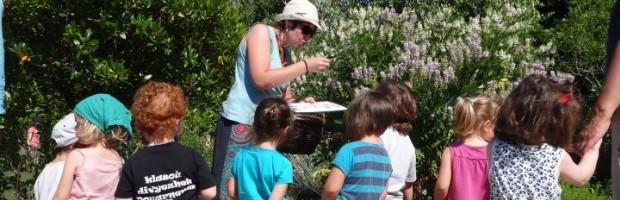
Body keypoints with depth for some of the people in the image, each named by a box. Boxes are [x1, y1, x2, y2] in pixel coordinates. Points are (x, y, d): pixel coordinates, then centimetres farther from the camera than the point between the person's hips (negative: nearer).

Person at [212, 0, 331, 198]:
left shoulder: (286, 54, 15)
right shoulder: (261, 32, -6)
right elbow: (261, 79, -20)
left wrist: (300, 102, -3)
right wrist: (306, 65, -15)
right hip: (240, 125, -8)